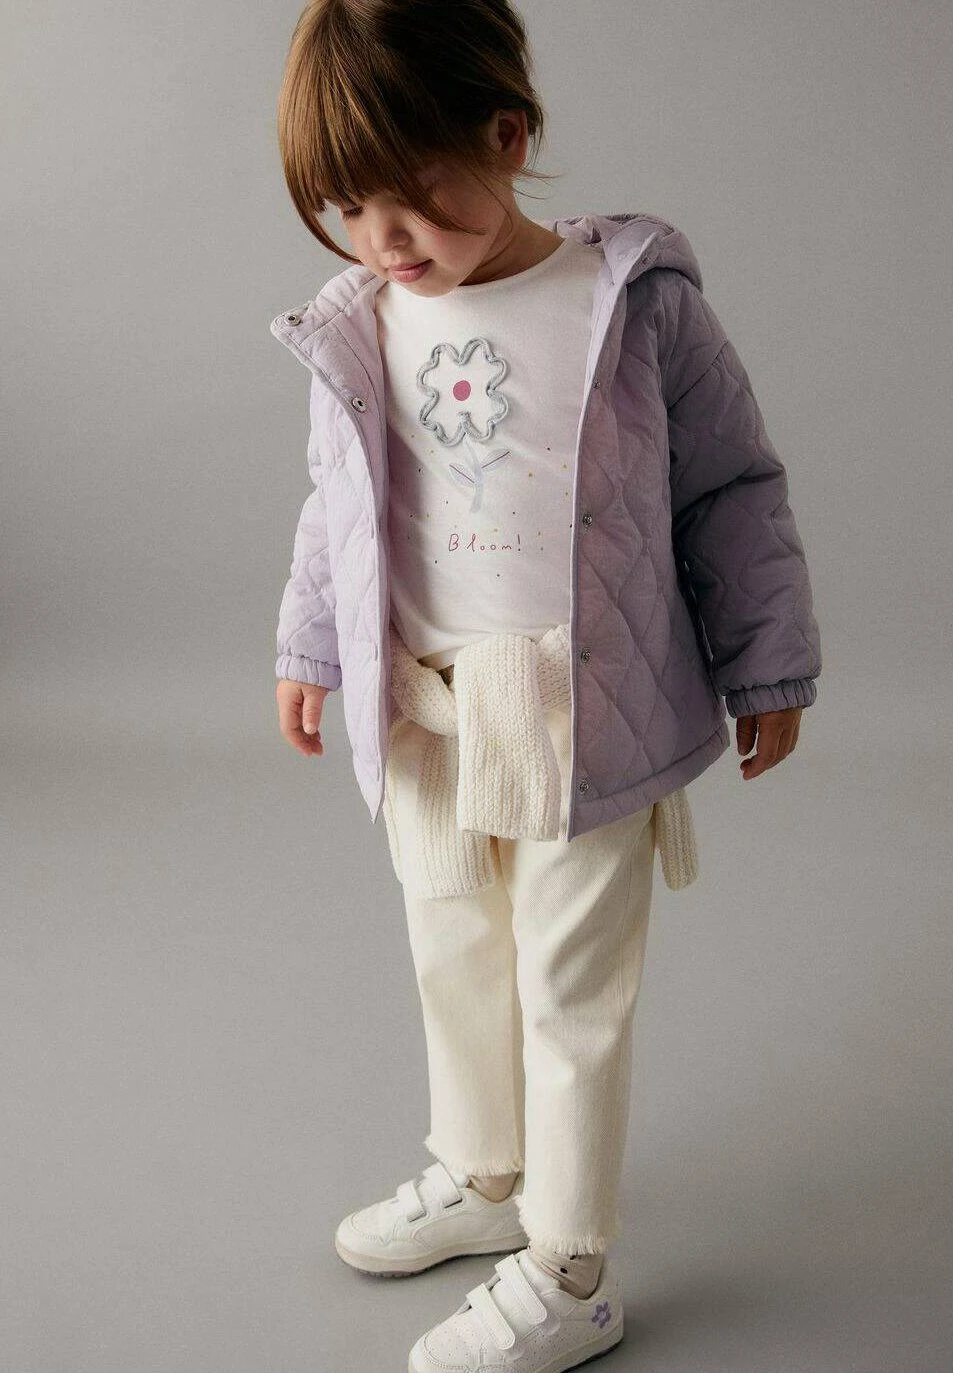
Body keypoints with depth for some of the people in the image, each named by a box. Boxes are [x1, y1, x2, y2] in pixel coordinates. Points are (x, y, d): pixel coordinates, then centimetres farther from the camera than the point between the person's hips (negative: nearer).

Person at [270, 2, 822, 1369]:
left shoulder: (638, 301, -11)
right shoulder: (357, 333, 1)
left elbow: (732, 489, -3)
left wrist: (766, 667, 1)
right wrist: (310, 648, 21)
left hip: (586, 716, -5)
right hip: (422, 718, 5)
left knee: (571, 991, 6)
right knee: (454, 959, 20)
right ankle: (483, 1177, 44)